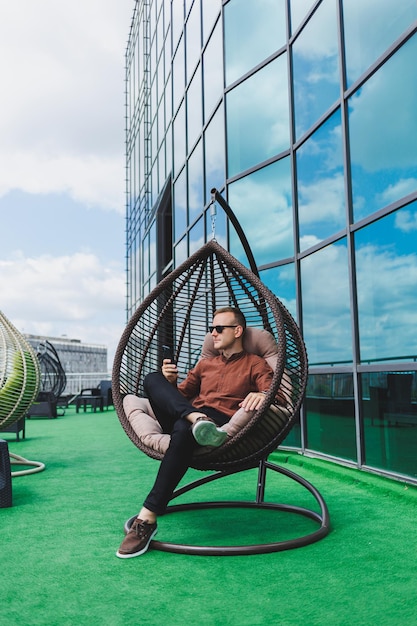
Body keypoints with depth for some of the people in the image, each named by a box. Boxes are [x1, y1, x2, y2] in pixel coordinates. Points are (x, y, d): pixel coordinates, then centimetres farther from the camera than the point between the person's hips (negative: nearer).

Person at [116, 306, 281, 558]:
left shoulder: (255, 364, 15)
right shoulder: (205, 364, 32)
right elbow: (180, 394, 32)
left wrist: (263, 395, -27)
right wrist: (169, 382, 8)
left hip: (223, 425, -5)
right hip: (186, 418, 6)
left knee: (183, 429, -40)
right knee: (152, 378, -16)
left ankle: (148, 518, -37)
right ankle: (197, 419, -41)